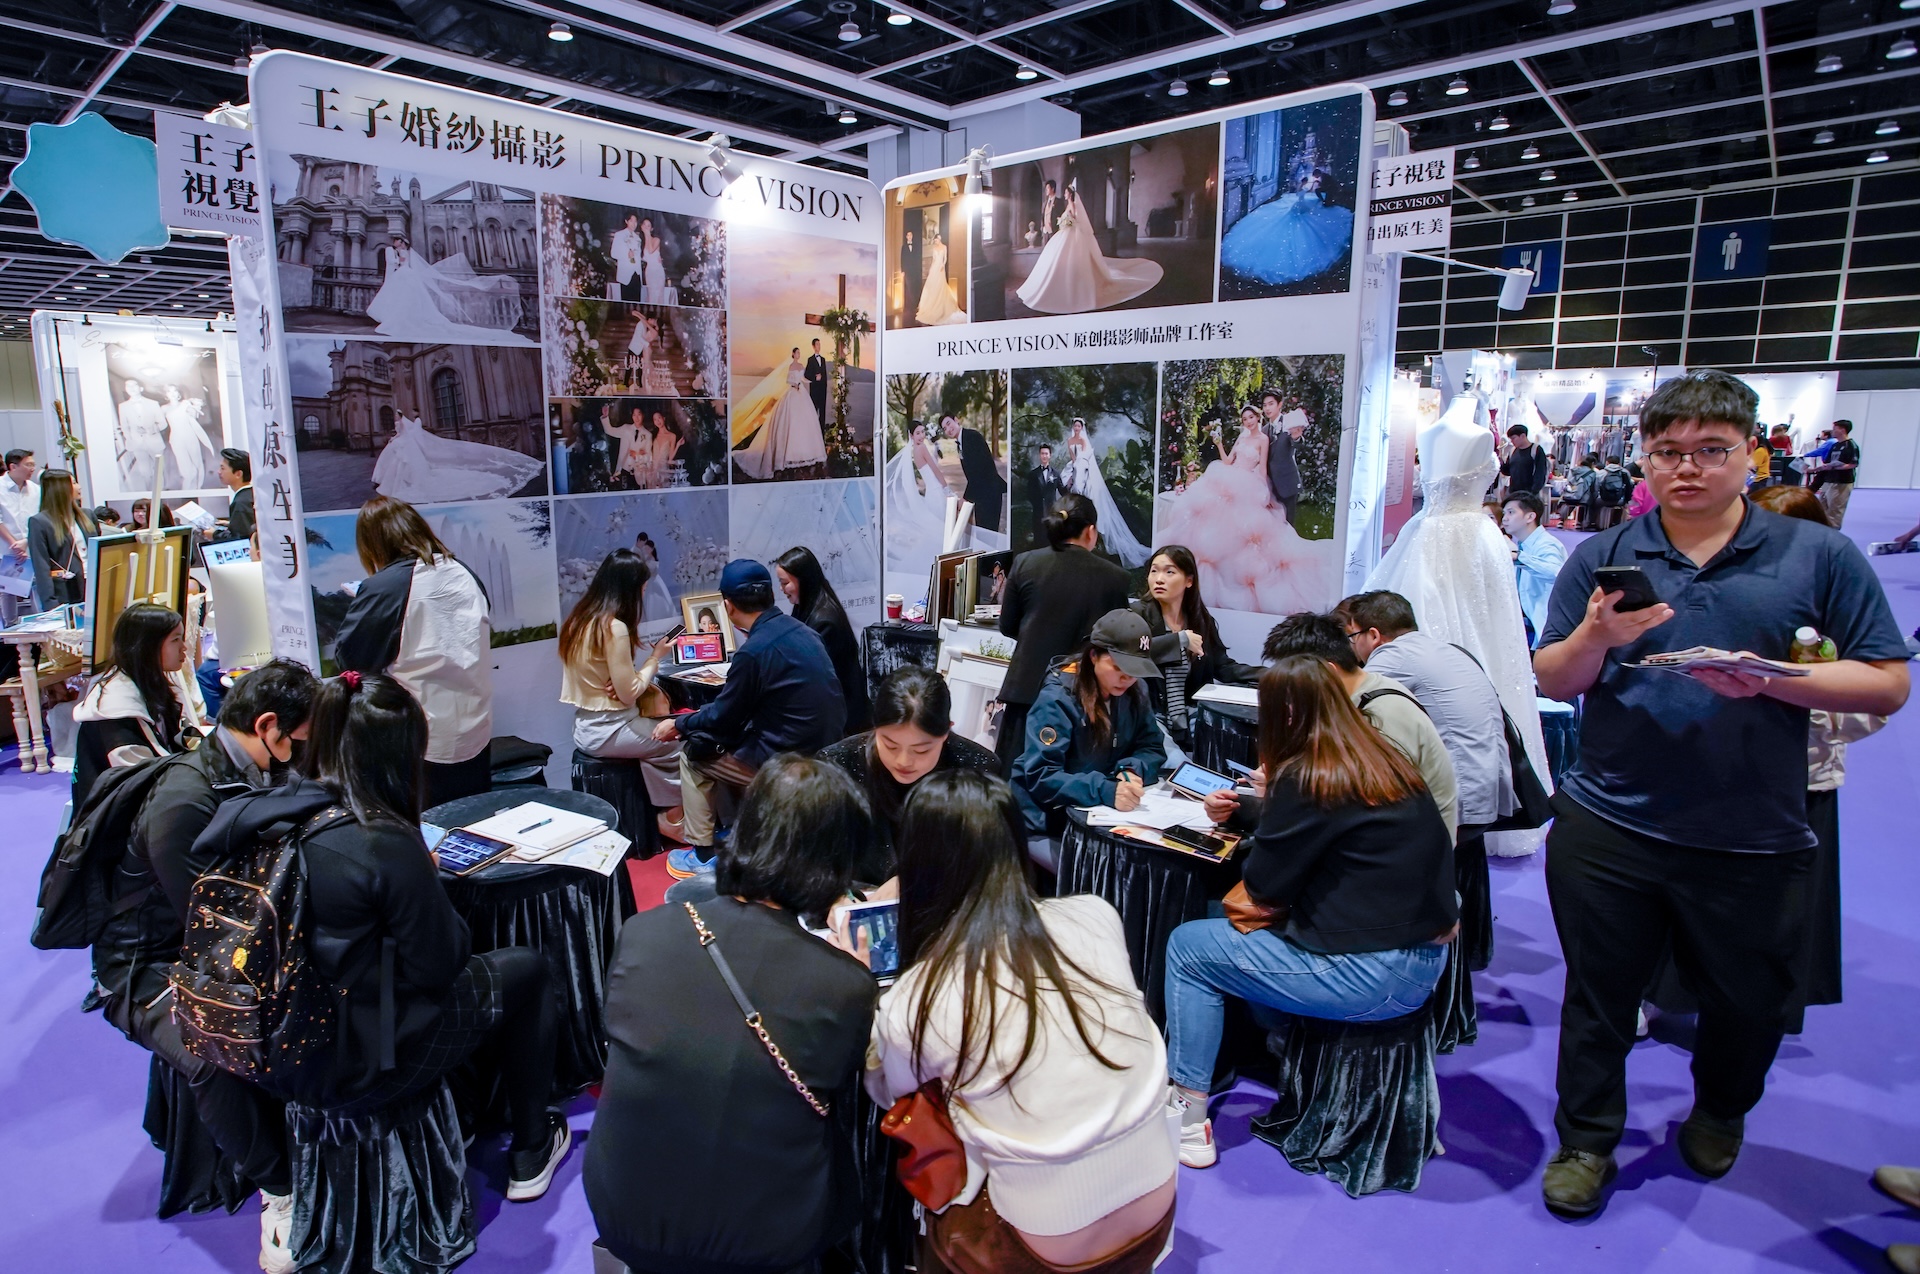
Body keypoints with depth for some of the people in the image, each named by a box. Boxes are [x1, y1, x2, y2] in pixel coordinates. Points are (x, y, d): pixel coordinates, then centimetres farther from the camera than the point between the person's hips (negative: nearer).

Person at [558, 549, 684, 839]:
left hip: (589, 725, 8)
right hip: (608, 732, -8)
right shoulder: (614, 627, -22)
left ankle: (665, 812, 12)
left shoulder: (579, 618, 6)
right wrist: (655, 657, -7)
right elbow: (629, 695, -19)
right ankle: (674, 819, 19)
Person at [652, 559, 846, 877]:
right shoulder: (801, 630, 4)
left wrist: (678, 725, 11)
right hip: (826, 750, 8)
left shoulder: (754, 651, -21)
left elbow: (723, 718, -7)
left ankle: (702, 855, 19)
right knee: (724, 743, 27)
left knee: (693, 756, 13)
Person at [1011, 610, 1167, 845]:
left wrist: (1132, 771, -20)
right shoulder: (1059, 698, -20)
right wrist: (1106, 791, -39)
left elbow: (1152, 749, 3)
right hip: (1047, 818, -6)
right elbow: (1041, 777, -26)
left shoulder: (1134, 692, -1)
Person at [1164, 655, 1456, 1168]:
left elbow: (1264, 886, -10)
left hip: (1371, 977, -9)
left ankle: (1189, 1118, 9)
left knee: (1186, 947, 6)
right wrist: (1241, 810, 15)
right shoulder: (1385, 760, 7)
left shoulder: (1307, 776, -18)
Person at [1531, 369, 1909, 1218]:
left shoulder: (1819, 557, -1)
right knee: (1598, 994, 12)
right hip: (1607, 829, 0)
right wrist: (1595, 637, -21)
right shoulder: (1603, 558, 1)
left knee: (1747, 1000, 20)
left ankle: (1719, 1113, 50)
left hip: (1751, 842, 1)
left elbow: (1886, 686, -4)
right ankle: (1586, 1141, 32)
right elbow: (1552, 681, 0)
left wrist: (1767, 678, -20)